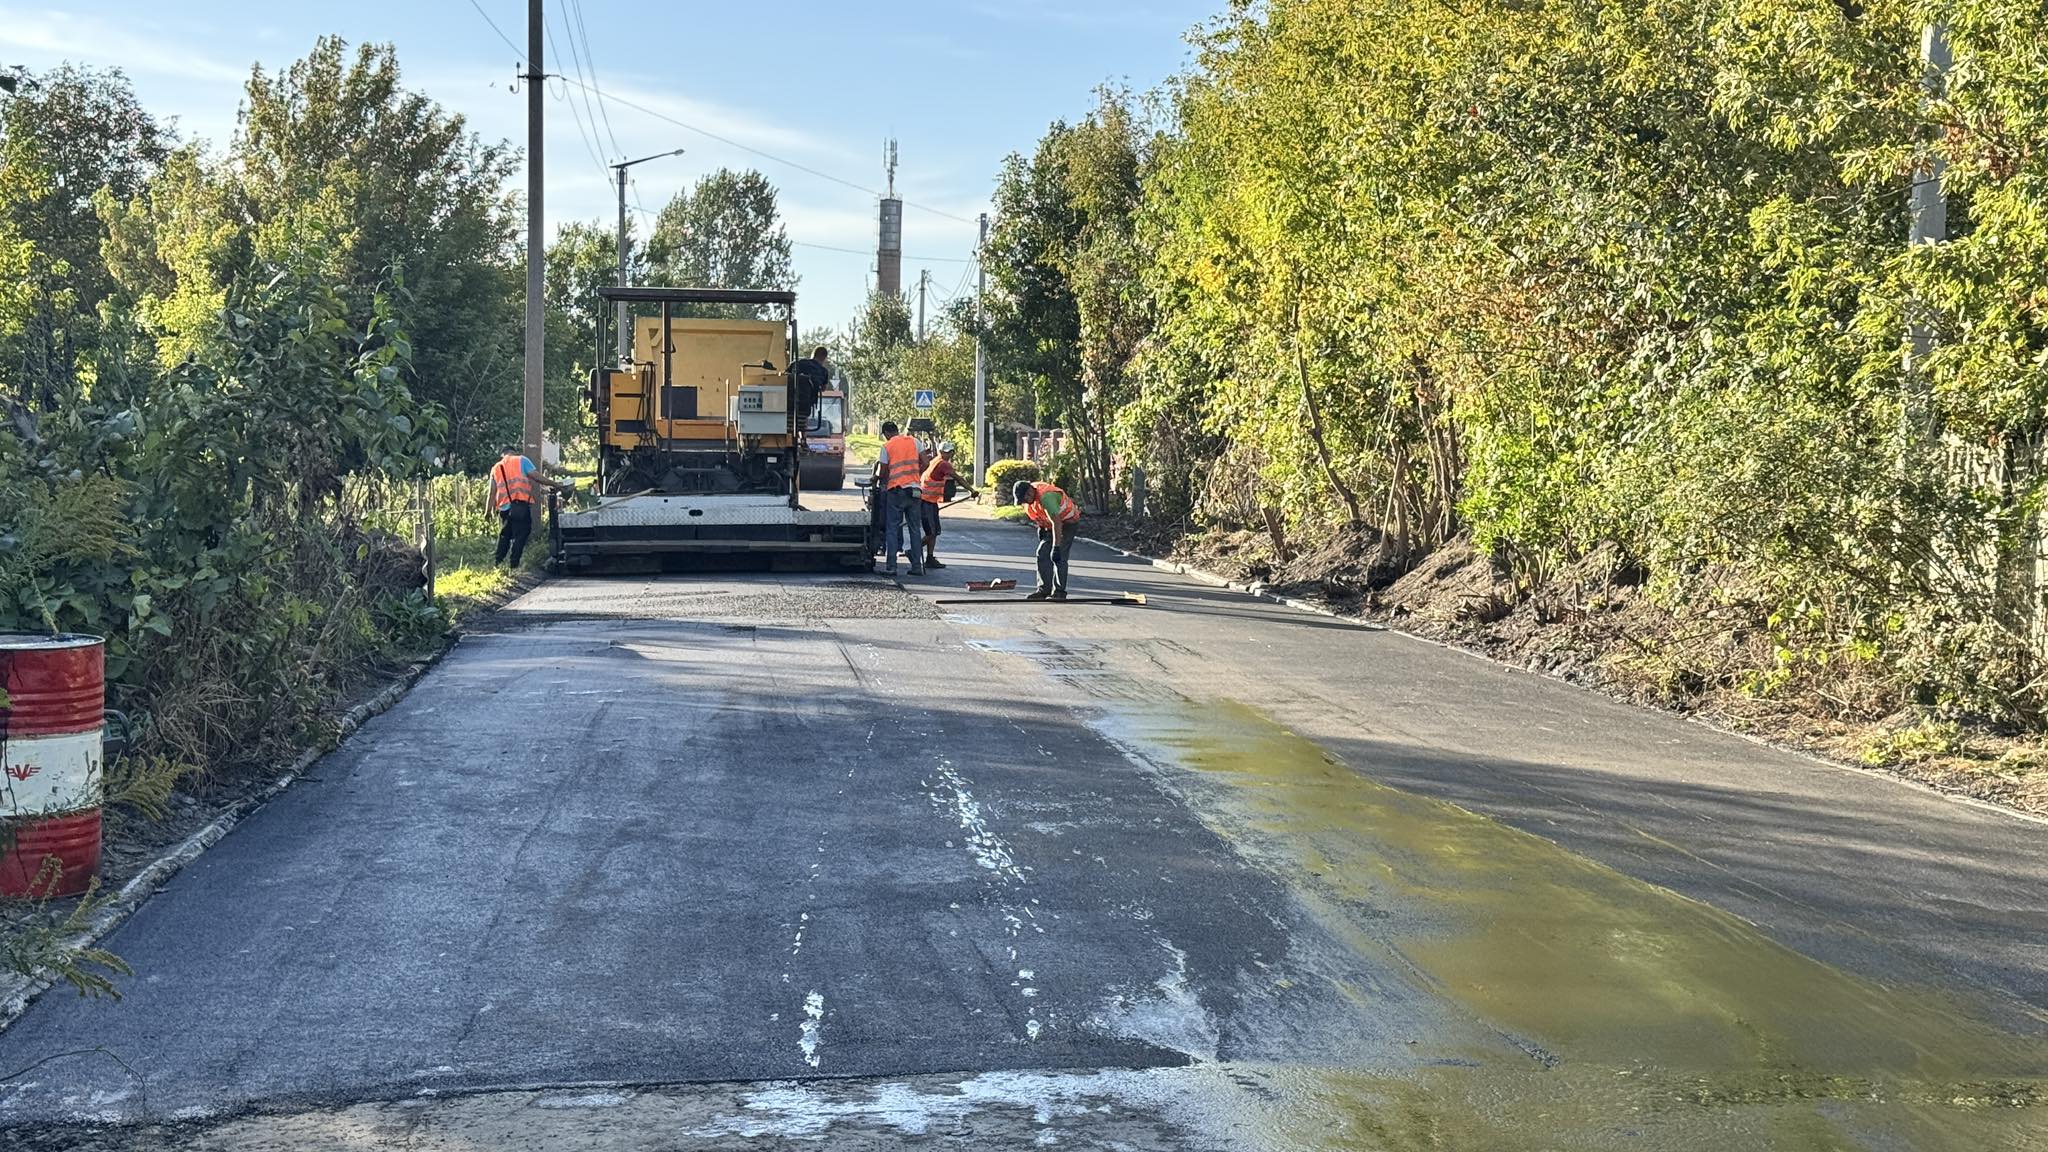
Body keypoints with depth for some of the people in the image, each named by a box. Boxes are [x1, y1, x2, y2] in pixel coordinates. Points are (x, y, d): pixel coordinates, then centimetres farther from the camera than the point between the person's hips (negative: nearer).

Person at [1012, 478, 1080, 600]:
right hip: (1049, 525, 9)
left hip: (1067, 523, -9)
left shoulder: (1046, 496, -36)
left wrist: (1056, 547, -43)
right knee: (1042, 554, 1)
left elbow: (1056, 522, -41)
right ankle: (1044, 590, 6)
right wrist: (1041, 527, 11)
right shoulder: (1026, 496, -10)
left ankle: (1059, 592, -14)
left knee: (1059, 557, -17)